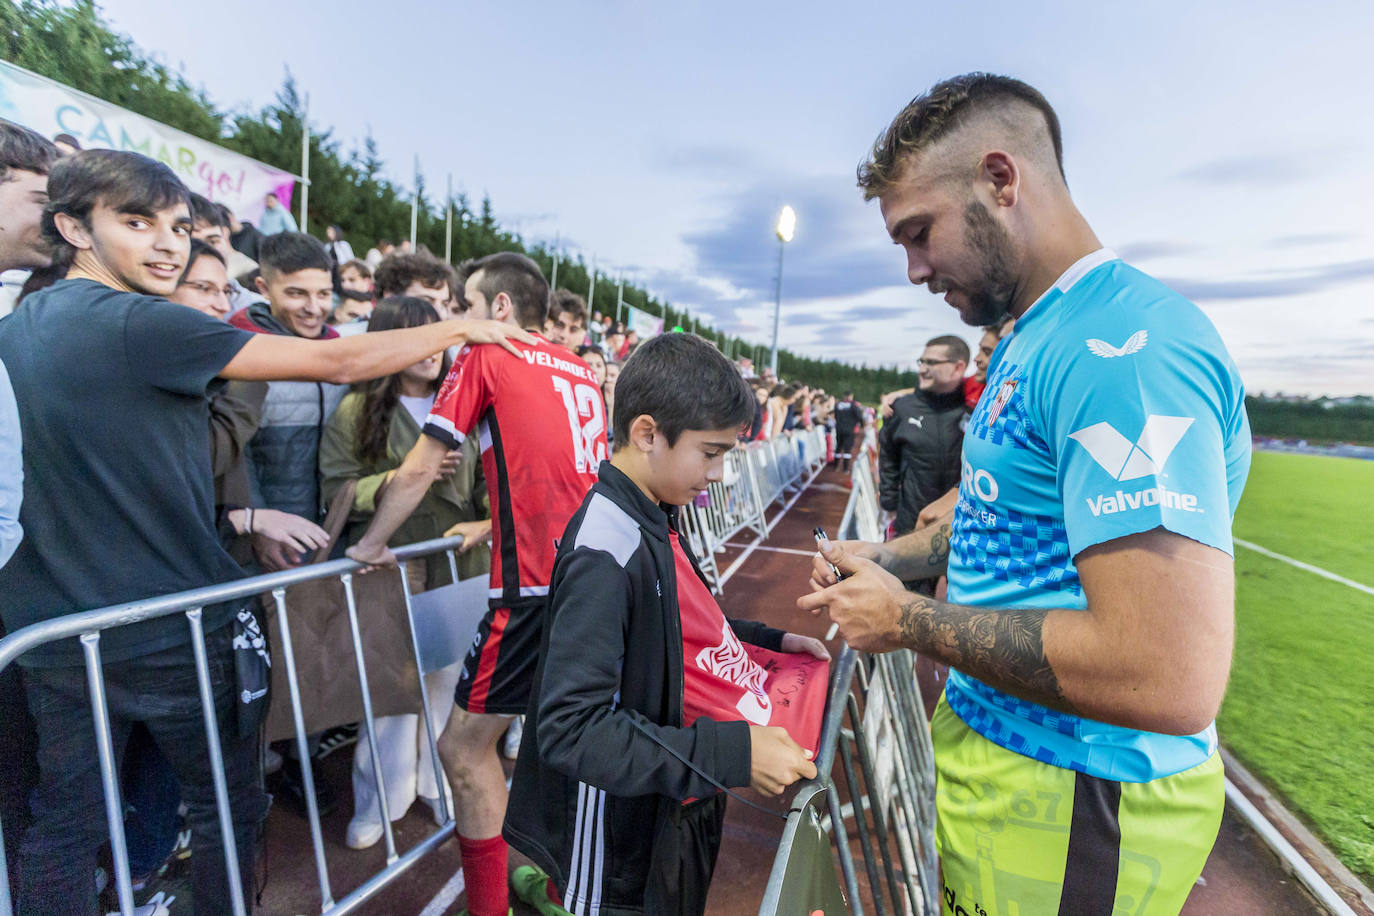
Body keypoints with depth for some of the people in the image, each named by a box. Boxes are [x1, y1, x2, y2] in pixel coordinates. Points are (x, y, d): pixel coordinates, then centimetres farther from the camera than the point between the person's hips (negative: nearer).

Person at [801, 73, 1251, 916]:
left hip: (1070, 808, -8)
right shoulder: (1033, 340, 8)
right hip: (995, 748, 9)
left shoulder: (1127, 344, -26)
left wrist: (908, 620, -21)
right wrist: (890, 557, 5)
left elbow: (1170, 681, -32)